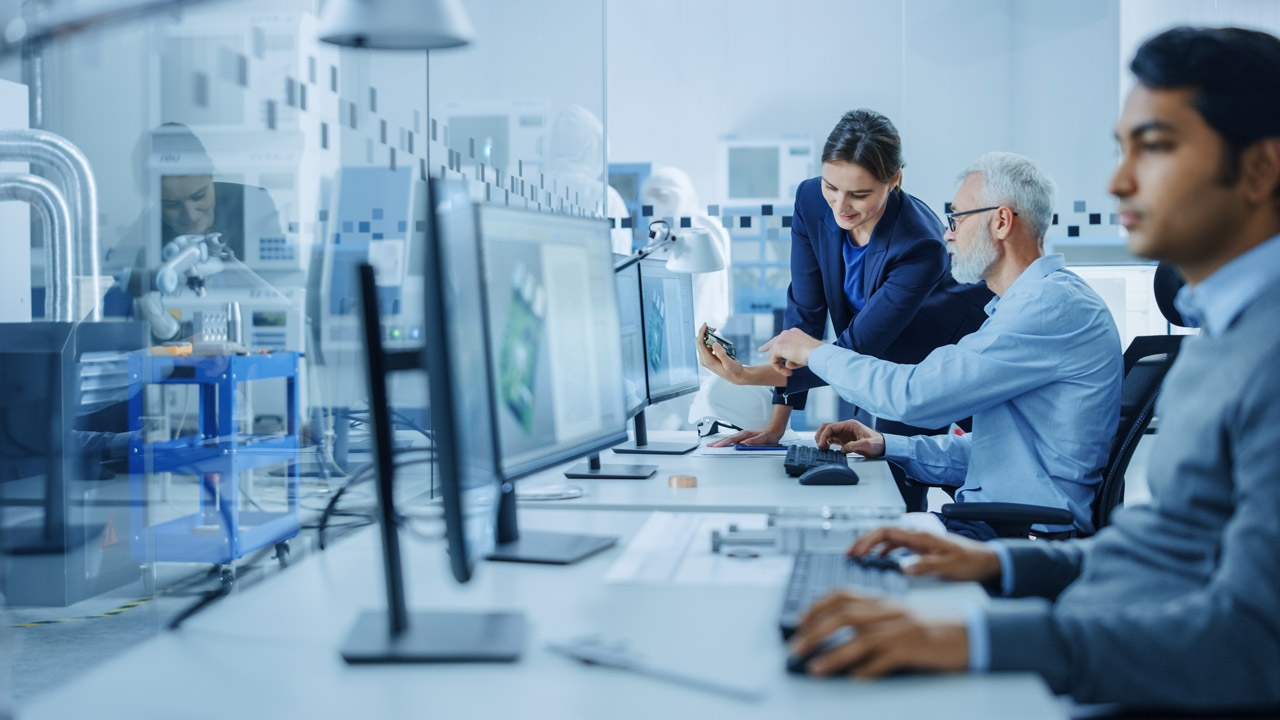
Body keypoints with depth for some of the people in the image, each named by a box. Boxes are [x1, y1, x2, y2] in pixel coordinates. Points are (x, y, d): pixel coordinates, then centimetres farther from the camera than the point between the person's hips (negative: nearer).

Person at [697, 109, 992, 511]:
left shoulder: (921, 246, -37)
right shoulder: (812, 201, -20)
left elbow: (855, 350, -35)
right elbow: (805, 313, -15)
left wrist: (746, 376, -45)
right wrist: (777, 424, -18)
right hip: (894, 368, 5)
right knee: (893, 495, 2)